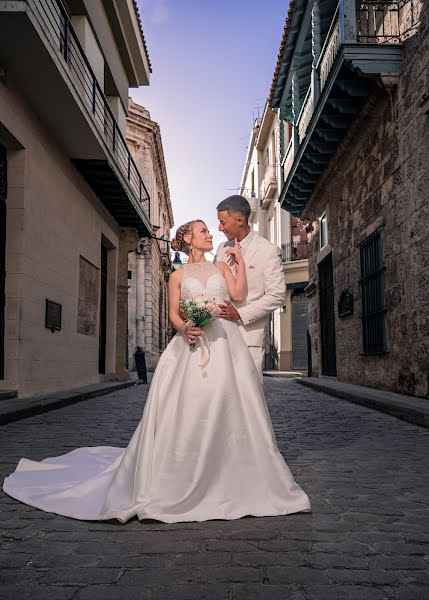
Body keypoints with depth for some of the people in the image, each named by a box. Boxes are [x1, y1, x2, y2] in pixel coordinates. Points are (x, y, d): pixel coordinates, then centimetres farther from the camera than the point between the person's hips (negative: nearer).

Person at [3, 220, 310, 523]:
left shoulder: (221, 267, 18)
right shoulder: (178, 276, 15)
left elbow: (239, 295, 3)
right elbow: (174, 313, 5)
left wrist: (240, 261, 5)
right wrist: (185, 328, -15)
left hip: (225, 342, 2)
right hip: (193, 345, -1)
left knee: (228, 405, -4)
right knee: (187, 409, -9)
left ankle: (227, 482, 6)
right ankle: (181, 483, 0)